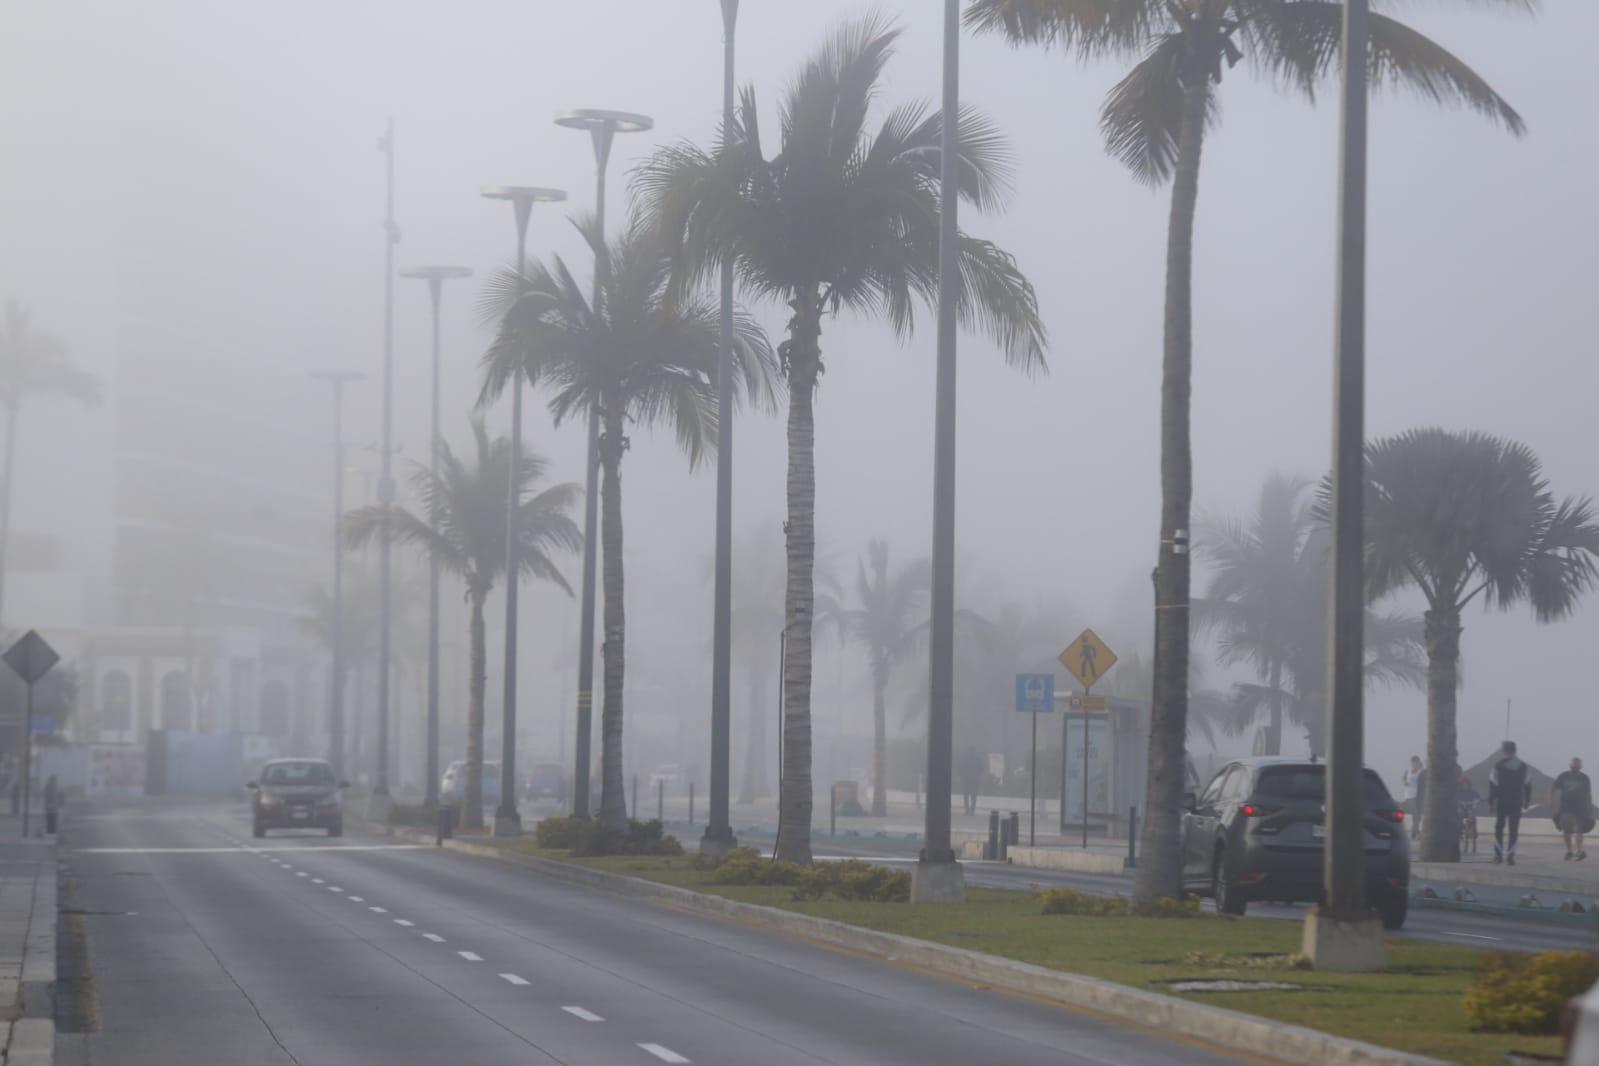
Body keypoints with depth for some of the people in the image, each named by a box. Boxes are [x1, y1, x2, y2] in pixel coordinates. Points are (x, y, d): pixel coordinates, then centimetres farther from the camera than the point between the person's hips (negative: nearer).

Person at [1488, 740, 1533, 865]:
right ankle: (1510, 856, -7)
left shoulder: (1498, 766, -5)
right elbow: (1527, 785, 9)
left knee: (1499, 828, 12)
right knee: (1514, 830, 1)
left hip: (1501, 803, -2)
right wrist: (1527, 801, 16)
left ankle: (1498, 854, 11)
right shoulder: (1524, 767, 5)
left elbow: (1493, 786, -5)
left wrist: (1490, 802, -1)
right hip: (1517, 803, 2)